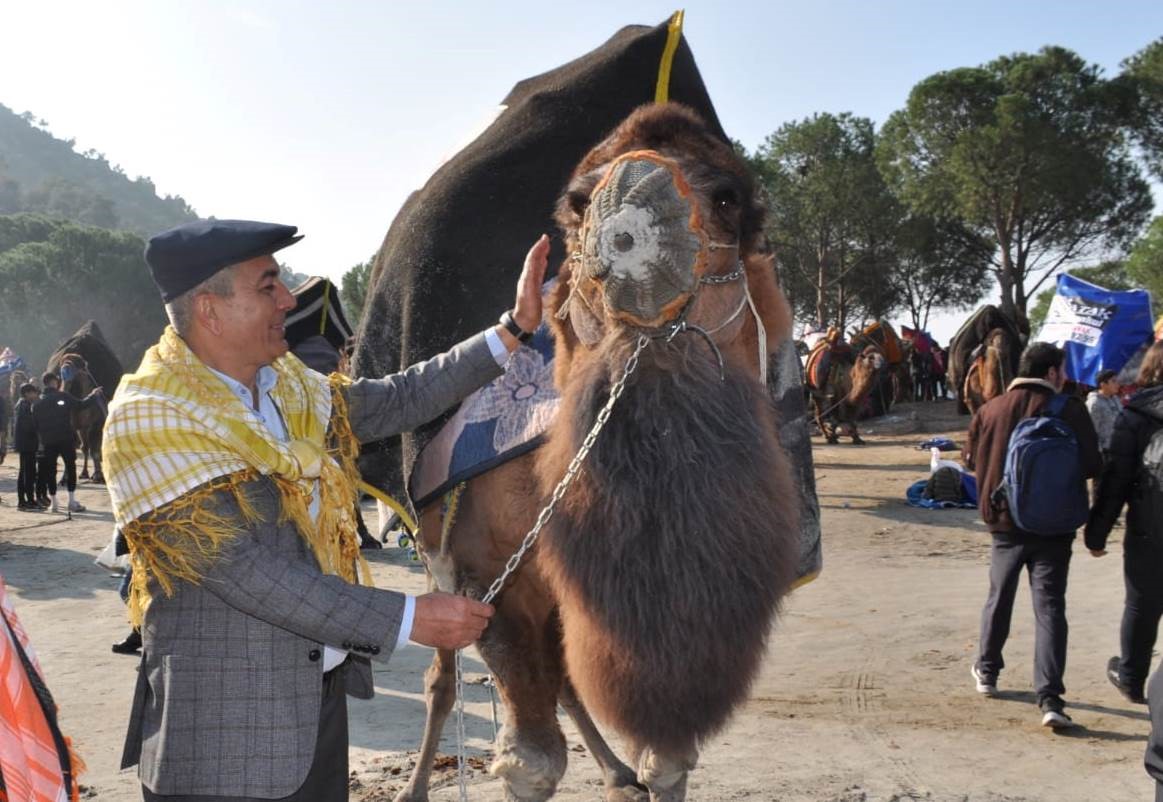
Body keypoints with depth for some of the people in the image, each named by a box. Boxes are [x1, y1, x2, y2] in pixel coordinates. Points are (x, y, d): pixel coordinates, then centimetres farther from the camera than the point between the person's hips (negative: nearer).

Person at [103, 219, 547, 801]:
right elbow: (245, 574, -23)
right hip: (223, 731, -7)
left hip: (322, 698, 7)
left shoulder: (288, 387, 6)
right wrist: (409, 618, -21)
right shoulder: (149, 420, -17)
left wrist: (514, 328, 7)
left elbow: (397, 400, 13)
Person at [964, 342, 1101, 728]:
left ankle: (987, 671, 35)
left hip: (1005, 523, 3)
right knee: (1049, 608, -1)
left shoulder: (990, 410, -2)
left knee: (999, 598, 21)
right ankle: (1050, 698, -9)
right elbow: (1092, 465, -10)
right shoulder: (1069, 410, -10)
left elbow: (972, 460, 6)